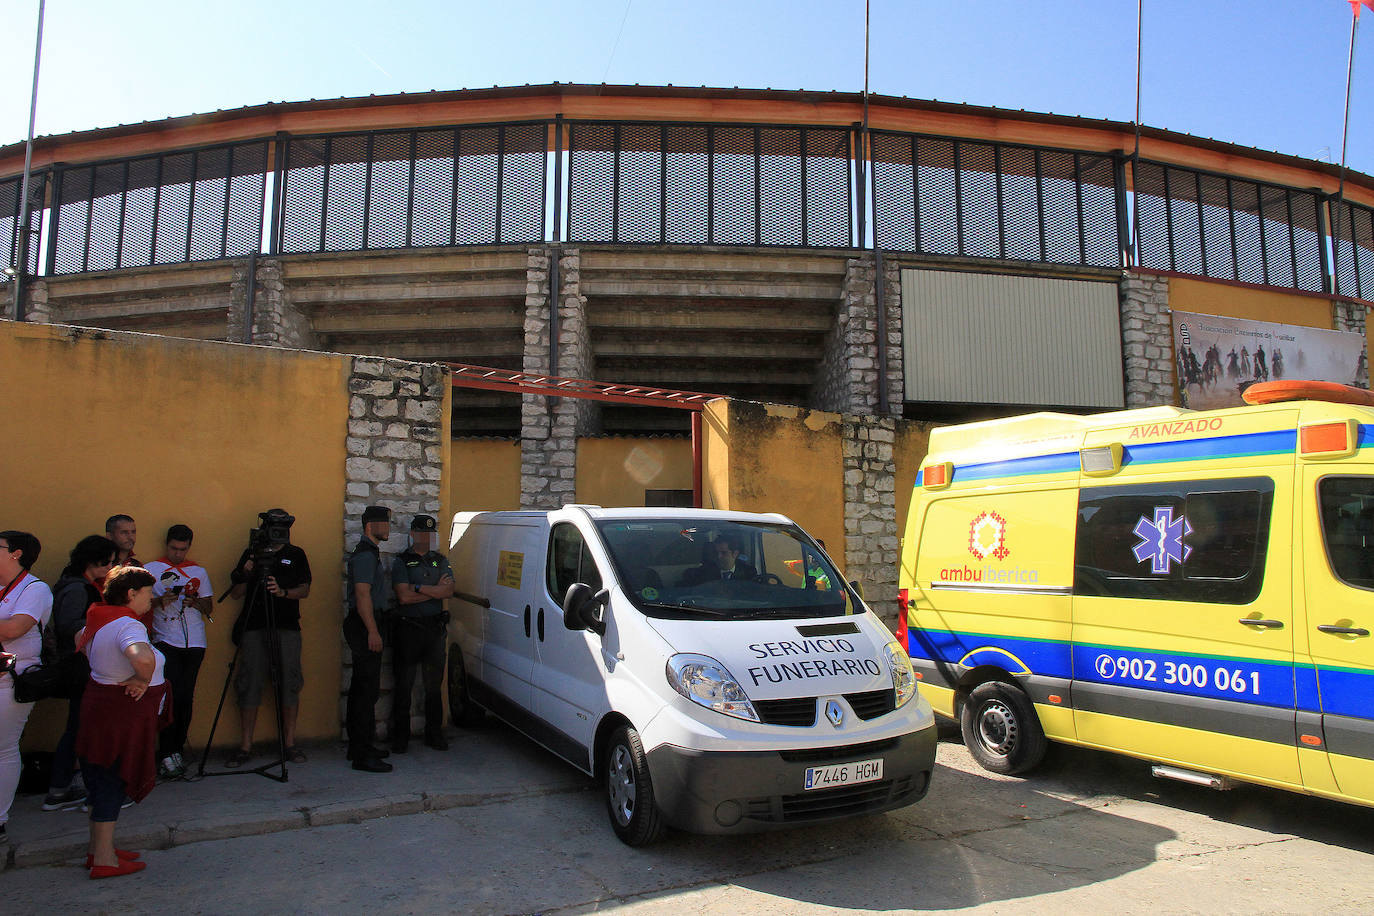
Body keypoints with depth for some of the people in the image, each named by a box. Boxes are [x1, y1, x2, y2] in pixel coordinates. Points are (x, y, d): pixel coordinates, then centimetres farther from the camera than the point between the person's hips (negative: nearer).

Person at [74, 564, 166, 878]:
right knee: (111, 784, 0)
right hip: (122, 714, -9)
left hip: (100, 705, 9)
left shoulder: (99, 620, 5)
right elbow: (143, 657, -46)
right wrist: (142, 679, -26)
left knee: (104, 781, 18)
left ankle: (100, 850, 30)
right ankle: (104, 860, 9)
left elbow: (80, 640, 28)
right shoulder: (128, 625, -25)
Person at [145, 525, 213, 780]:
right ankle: (167, 754, -6)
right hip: (165, 641, -3)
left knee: (186, 698, 3)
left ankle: (177, 751, 13)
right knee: (172, 696, -12)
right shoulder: (151, 570, 7)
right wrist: (161, 600, -15)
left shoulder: (199, 572, 15)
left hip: (194, 643, 3)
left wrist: (196, 602, -6)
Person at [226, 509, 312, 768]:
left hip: (287, 629, 0)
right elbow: (236, 593, 9)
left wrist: (283, 592, -16)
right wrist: (246, 575, -10)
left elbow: (305, 590, 3)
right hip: (253, 628, 0)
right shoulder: (251, 554, 10)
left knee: (290, 683, -2)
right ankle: (245, 745, 8)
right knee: (250, 684, -1)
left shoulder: (296, 555, 10)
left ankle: (289, 742, 7)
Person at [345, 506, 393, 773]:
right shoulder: (365, 555, -14)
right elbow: (363, 595, -21)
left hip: (363, 627, 11)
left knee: (361, 687, 15)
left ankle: (358, 747, 24)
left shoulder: (368, 553, 19)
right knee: (367, 688, -9)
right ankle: (363, 754, -7)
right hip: (364, 626, -11)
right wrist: (373, 631, -23)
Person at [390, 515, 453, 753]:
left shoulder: (441, 561, 12)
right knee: (403, 684, 3)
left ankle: (434, 734, 18)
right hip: (407, 628, -3)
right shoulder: (401, 562, 1)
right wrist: (436, 589, -9)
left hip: (435, 628, 3)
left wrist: (418, 587, -14)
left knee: (434, 685, 9)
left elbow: (449, 590, -5)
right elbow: (403, 597, -13)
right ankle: (400, 736, 13)